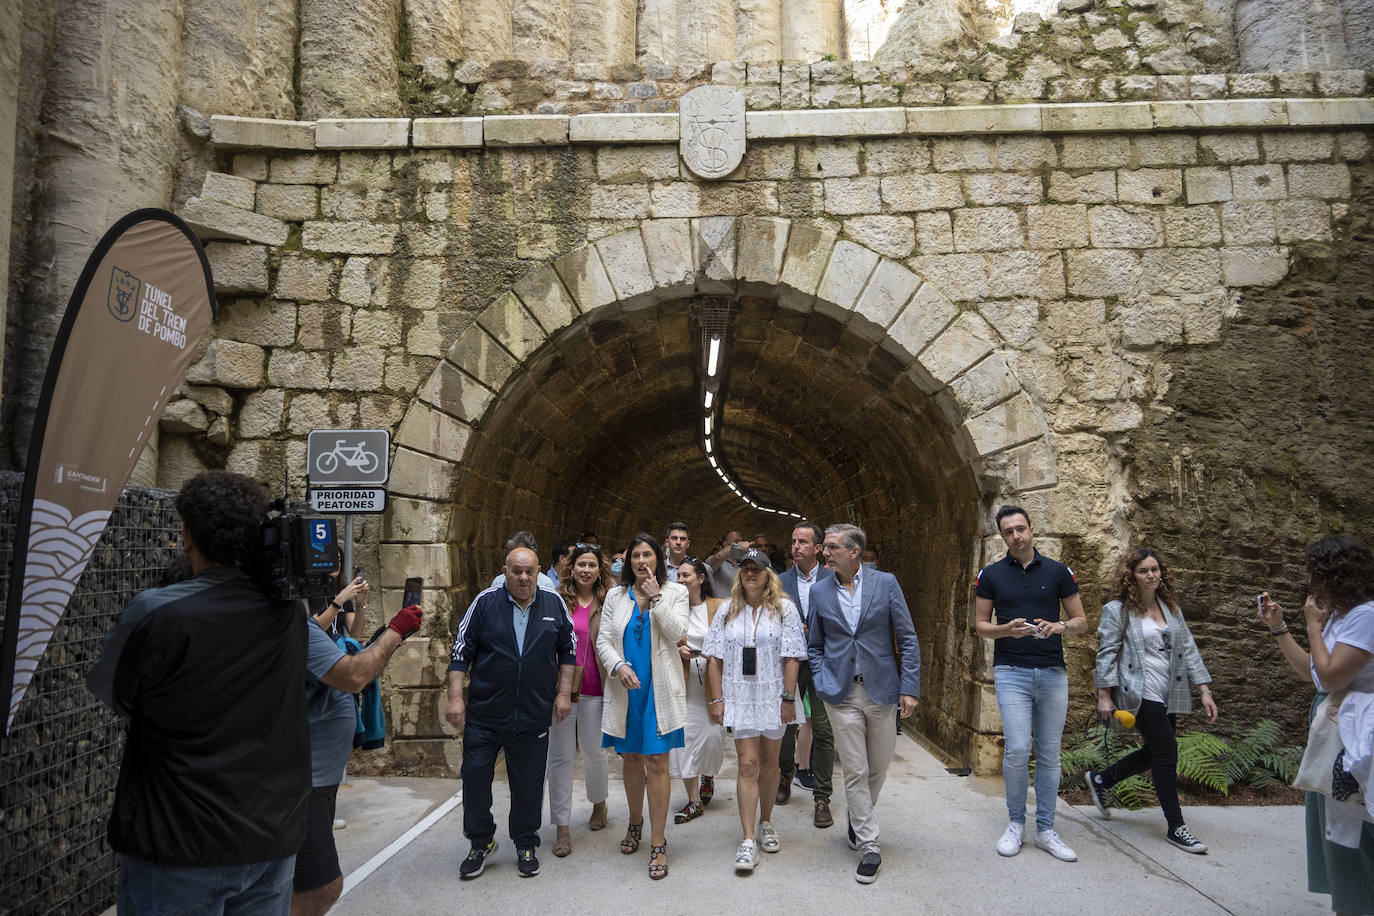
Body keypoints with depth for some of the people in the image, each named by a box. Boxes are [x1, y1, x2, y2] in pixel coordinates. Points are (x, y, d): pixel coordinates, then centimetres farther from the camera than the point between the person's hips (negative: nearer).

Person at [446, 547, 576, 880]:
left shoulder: (553, 603, 1)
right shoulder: (485, 602, -4)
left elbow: (568, 649, 10)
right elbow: (461, 652, -1)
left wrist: (563, 693, 5)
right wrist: (455, 697, -6)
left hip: (533, 715, 1)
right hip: (484, 713, -1)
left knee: (528, 784, 9)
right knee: (475, 777, 4)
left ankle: (526, 845, 28)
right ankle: (481, 843, 25)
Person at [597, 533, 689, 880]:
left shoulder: (674, 592, 2)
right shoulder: (615, 596, 8)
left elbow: (677, 633, -12)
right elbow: (603, 640, 3)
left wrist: (655, 597, -13)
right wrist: (619, 666, -14)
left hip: (659, 689, -3)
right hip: (625, 689, 3)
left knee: (657, 762, -5)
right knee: (632, 759, 15)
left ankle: (658, 843, 4)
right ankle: (635, 822, 37)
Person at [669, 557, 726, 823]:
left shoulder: (718, 607, 0)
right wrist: (678, 650, -7)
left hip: (712, 678, -1)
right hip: (683, 680, 2)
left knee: (713, 734, -5)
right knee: (684, 736, -3)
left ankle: (708, 776, 29)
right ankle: (694, 801, 10)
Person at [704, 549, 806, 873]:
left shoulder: (784, 609, -2)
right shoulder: (728, 612, 5)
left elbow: (792, 658, -5)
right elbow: (715, 659, 5)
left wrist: (787, 698, -10)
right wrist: (717, 699, -1)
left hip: (773, 697, 0)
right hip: (739, 697, 0)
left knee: (769, 764, 12)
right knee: (748, 765, -5)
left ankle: (765, 824, 32)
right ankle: (748, 840, -2)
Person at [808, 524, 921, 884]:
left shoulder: (885, 583, -3)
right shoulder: (819, 591, 2)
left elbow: (907, 639, -1)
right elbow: (814, 646, 10)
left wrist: (909, 687, -6)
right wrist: (824, 684, -3)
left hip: (881, 690, 0)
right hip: (842, 694, 0)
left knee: (878, 767, 12)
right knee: (855, 771, 2)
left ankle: (859, 818, 38)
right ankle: (869, 845, 14)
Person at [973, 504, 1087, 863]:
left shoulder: (1058, 572, 5)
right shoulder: (991, 575, 4)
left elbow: (1081, 621, 9)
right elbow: (980, 624, 7)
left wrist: (1060, 626, -13)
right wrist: (1005, 629, -14)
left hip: (1053, 672, 2)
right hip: (1011, 672, -1)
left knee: (1049, 754, 6)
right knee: (1017, 750, -10)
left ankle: (1045, 829, 19)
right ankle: (1015, 823, 10)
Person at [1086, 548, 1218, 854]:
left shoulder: (1171, 608, 12)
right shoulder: (1117, 610, -6)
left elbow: (1188, 649, 12)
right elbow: (1106, 654, -7)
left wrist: (1205, 691, 5)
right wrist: (1105, 696, -12)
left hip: (1169, 696, 7)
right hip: (1141, 693, -7)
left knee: (1155, 753, 12)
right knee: (1167, 753, -7)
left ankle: (1100, 780, 32)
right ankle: (1175, 827, 6)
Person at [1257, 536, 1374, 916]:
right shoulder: (1338, 615, 11)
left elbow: (1331, 676, -23)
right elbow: (1309, 671, 16)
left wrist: (1314, 625, -14)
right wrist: (1278, 627, 11)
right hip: (1331, 731, 10)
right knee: (1333, 827, 18)